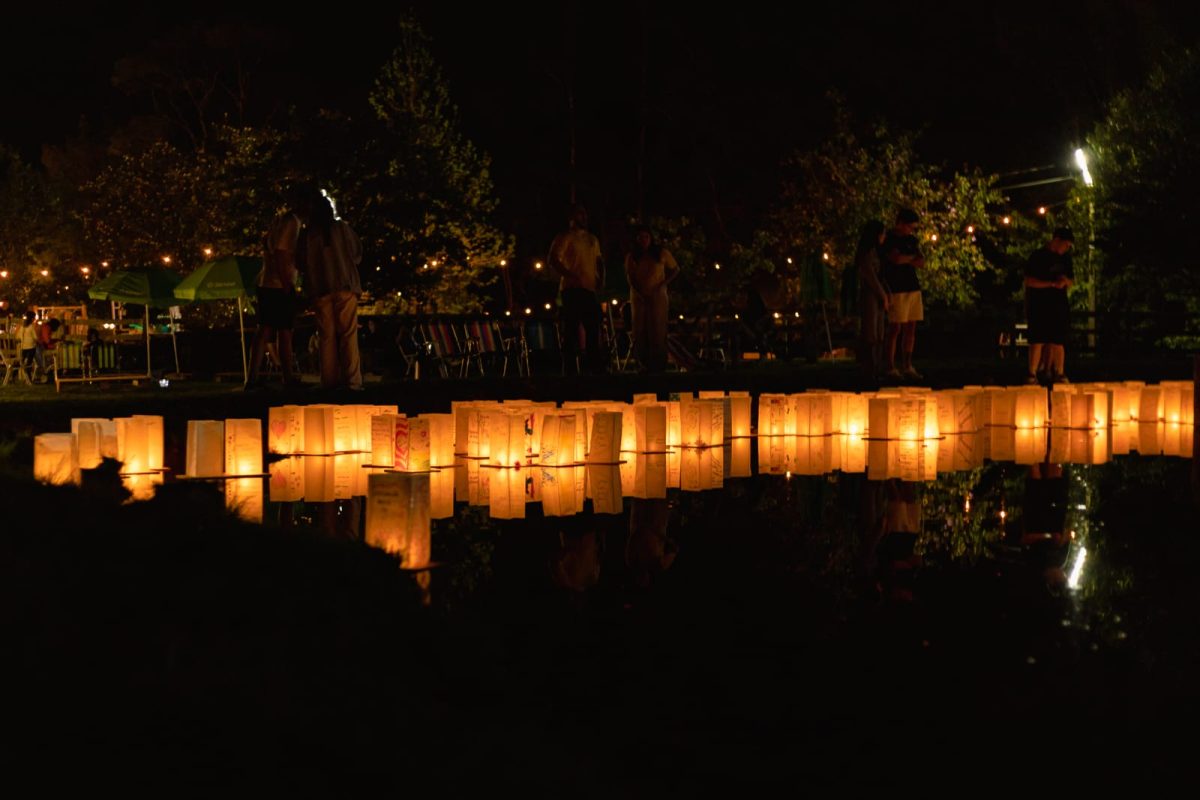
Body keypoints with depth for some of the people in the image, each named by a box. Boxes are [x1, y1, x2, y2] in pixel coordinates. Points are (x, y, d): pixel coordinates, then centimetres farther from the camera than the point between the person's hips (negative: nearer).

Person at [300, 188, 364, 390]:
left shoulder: (309, 236, 2)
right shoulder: (342, 228, 3)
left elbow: (303, 263, 6)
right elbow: (357, 254, 8)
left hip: (320, 290, 1)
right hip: (345, 286, -1)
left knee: (327, 337, 5)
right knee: (348, 334, -2)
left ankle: (329, 381, 2)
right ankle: (351, 380, -11)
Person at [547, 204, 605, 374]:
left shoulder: (592, 240, 21)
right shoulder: (565, 238, -2)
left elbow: (599, 261, 29)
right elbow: (553, 260, -12)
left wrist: (601, 278, 10)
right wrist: (571, 276, -17)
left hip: (590, 289, 8)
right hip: (573, 289, -7)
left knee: (593, 330, 8)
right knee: (572, 329, -9)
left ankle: (595, 366, 14)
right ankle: (569, 365, -8)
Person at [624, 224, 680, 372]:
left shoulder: (662, 253, 0)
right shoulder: (631, 257, 4)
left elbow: (675, 270, 7)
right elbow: (630, 278, 2)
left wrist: (663, 284, -7)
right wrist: (641, 293, -12)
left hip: (657, 295, -2)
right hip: (638, 296, 2)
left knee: (657, 328, -7)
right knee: (640, 330, -5)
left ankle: (658, 364, -6)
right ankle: (645, 364, -2)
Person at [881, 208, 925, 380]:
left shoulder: (912, 240, 16)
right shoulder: (889, 240, -4)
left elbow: (922, 263, 8)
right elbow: (897, 259, -20)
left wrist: (904, 259, -8)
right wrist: (912, 257, -1)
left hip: (913, 288, 7)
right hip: (897, 290, -7)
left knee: (910, 329, 5)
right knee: (895, 329, -8)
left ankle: (907, 367, 10)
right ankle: (891, 368, -5)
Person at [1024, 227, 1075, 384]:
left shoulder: (1065, 258, 14)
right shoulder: (1038, 256, -4)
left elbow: (1071, 280, 20)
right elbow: (1029, 281, -10)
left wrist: (1066, 281, -5)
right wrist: (1052, 284, -18)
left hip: (1059, 305, 5)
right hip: (1039, 305, -5)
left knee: (1057, 341, 1)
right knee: (1037, 340, -8)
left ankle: (1058, 373, 4)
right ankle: (1032, 374, -6)